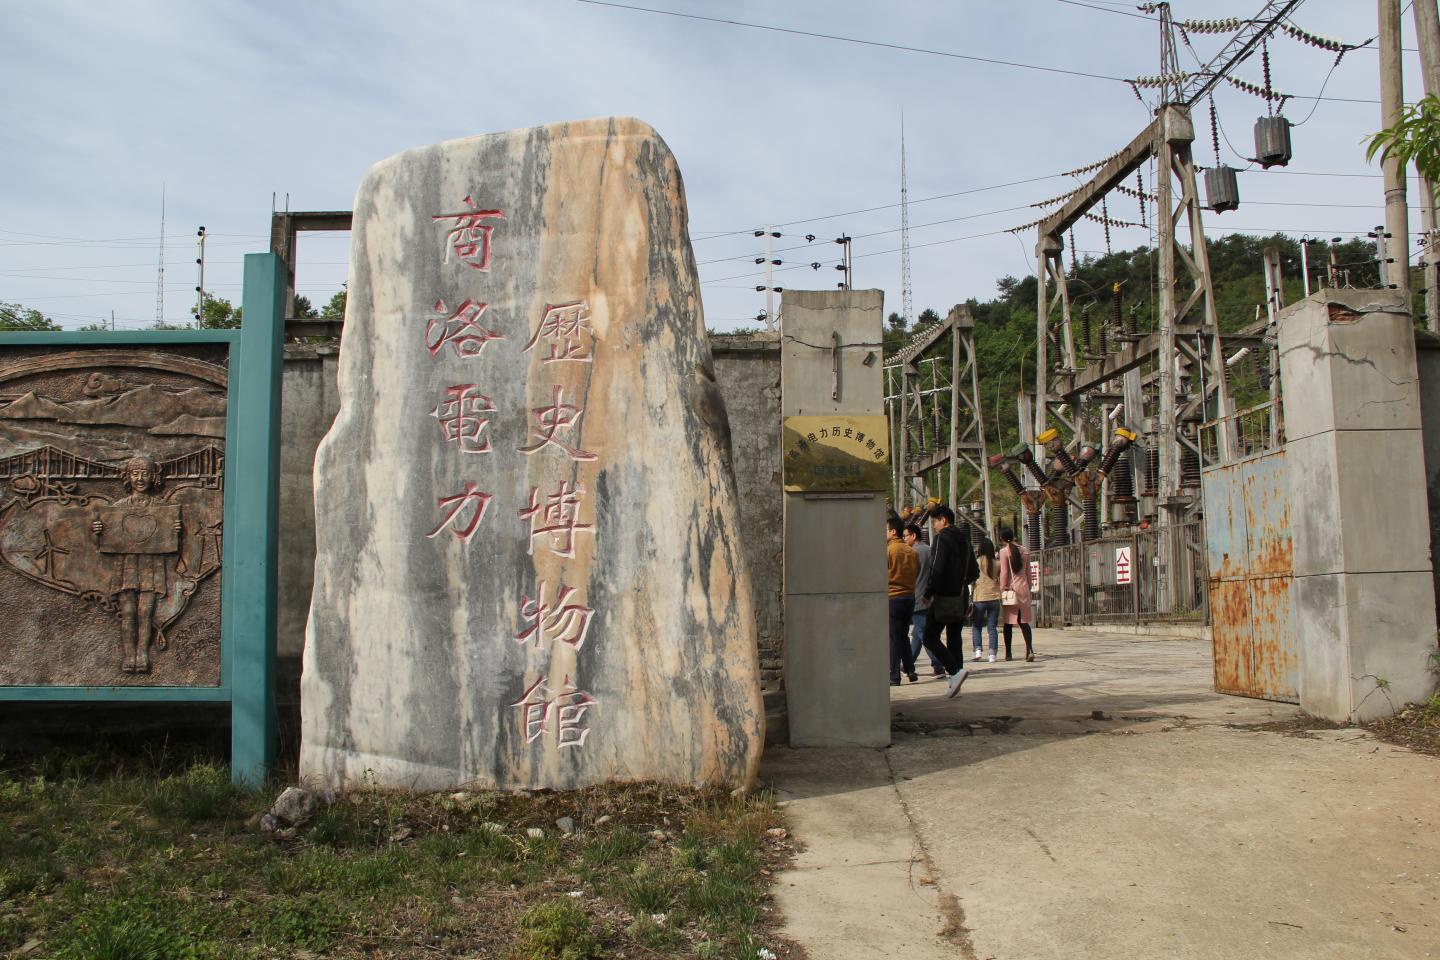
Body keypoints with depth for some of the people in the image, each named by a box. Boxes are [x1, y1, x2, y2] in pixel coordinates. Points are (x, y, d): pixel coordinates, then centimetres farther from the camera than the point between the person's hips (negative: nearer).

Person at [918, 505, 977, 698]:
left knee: (930, 639, -4)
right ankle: (955, 683, 10)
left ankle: (956, 671, -19)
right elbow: (973, 572, 20)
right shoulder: (964, 539, 15)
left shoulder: (941, 538, -10)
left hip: (944, 598, -8)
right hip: (961, 599, 8)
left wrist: (928, 592, -10)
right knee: (955, 639, 12)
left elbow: (936, 570, -20)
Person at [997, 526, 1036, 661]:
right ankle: (1030, 649, -16)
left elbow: (1004, 573, -9)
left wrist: (1002, 590, -4)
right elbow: (1028, 572, 12)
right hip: (1023, 588, 4)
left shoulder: (1004, 551, -7)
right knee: (1024, 621, 3)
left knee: (1008, 622, 5)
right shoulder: (1025, 551, 7)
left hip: (1010, 588, -4)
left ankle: (1008, 653, 10)